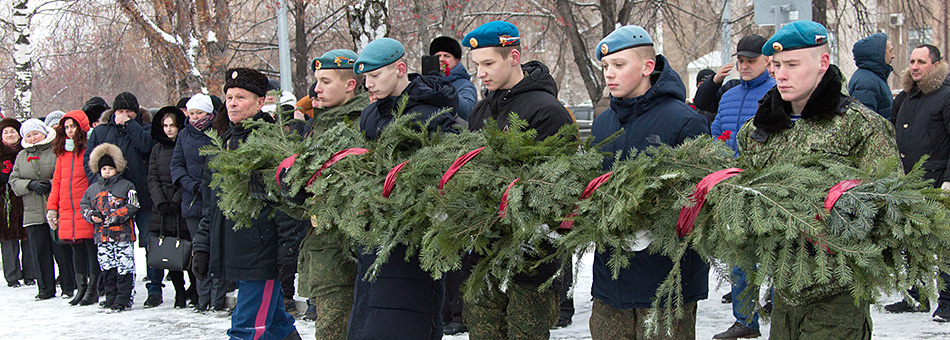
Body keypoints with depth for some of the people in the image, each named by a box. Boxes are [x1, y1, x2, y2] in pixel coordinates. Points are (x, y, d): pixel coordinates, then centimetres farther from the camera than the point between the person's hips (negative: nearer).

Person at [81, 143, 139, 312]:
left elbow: (133, 206, -5)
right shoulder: (93, 189, 14)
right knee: (106, 266, 8)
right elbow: (84, 205, 21)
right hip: (102, 234, 5)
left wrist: (116, 216, -15)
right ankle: (111, 296, 17)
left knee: (124, 267, -4)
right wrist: (91, 215, 0)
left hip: (123, 234, -4)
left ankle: (124, 298, 0)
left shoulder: (126, 186, 1)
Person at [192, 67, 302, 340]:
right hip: (231, 252, 7)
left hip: (261, 253, -7)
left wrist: (288, 251, -15)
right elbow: (209, 202, 23)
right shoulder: (224, 142, 17)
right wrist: (202, 247, 19)